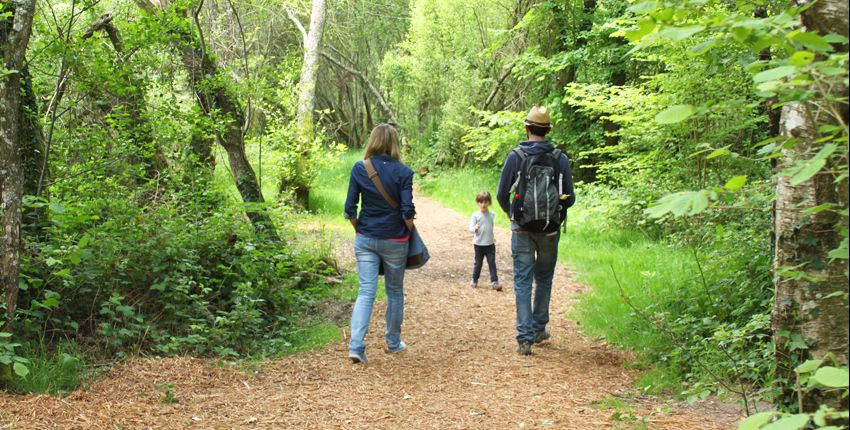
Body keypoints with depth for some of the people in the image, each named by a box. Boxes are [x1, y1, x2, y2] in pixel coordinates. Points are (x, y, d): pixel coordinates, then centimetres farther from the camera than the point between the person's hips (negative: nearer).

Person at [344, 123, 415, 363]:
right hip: (394, 240, -1)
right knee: (395, 292, 15)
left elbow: (350, 208, -2)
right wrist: (410, 232, 5)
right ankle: (393, 342, 28)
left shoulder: (359, 169, -3)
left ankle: (356, 346, -11)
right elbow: (407, 211, -12)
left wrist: (359, 230, 12)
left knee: (366, 292, 2)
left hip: (365, 239, 2)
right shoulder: (403, 172, -9)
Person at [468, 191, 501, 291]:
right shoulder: (476, 215, -7)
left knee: (492, 263, -1)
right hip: (479, 244, -2)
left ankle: (494, 282, 1)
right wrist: (475, 228, -32)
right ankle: (474, 280, 23)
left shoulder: (492, 215, 4)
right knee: (478, 263, 8)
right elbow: (471, 228, -10)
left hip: (490, 244, 2)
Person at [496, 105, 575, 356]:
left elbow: (501, 195, -2)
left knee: (523, 282, 2)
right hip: (550, 229, 1)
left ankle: (525, 338, -3)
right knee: (544, 279, 18)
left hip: (522, 229, -1)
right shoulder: (560, 158, -4)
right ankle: (539, 329, 28)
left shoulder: (515, 157, -6)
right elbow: (569, 198, -1)